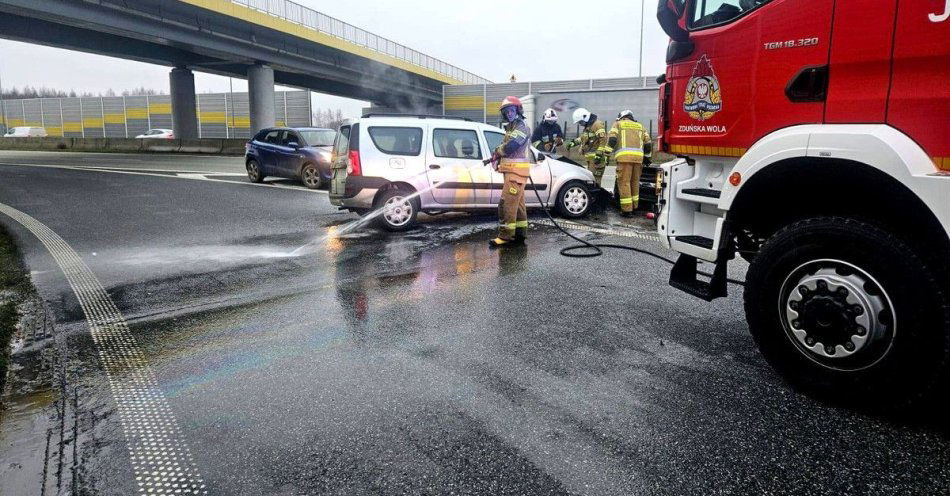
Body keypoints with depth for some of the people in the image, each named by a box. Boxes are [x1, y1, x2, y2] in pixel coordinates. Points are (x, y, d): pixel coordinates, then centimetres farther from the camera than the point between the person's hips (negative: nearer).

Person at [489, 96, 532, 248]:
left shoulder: (522, 127, -10)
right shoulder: (511, 128, 23)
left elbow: (510, 145, -24)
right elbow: (505, 147, 22)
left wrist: (496, 153, -6)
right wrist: (498, 158, 1)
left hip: (516, 170, -11)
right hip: (511, 170, 11)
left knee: (507, 202, -15)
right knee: (518, 203, 13)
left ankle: (505, 236, -14)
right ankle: (520, 233, 20)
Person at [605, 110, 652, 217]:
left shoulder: (618, 124, 16)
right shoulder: (640, 126, 28)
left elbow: (612, 139, 0)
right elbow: (647, 143, 22)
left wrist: (607, 153, 2)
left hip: (624, 156, -4)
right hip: (638, 157, 4)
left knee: (624, 182, -4)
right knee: (635, 182, 14)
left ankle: (627, 209, -7)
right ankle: (634, 207, 20)